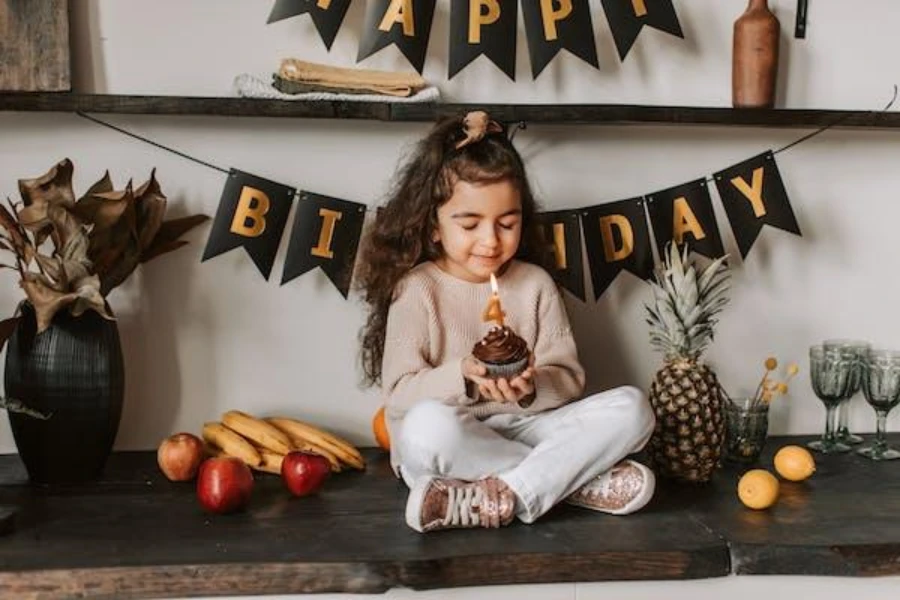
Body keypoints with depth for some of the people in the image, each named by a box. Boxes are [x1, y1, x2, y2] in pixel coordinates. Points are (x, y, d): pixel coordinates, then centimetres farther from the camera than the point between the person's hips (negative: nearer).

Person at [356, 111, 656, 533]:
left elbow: (569, 379, 3)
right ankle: (586, 482, -23)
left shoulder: (535, 283, 7)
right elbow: (399, 394, -9)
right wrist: (462, 376, -27)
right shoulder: (417, 289, -3)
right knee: (428, 423, -38)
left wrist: (532, 387, -19)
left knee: (631, 407, -16)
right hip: (448, 449, -3)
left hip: (523, 430, 4)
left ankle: (502, 498, -28)